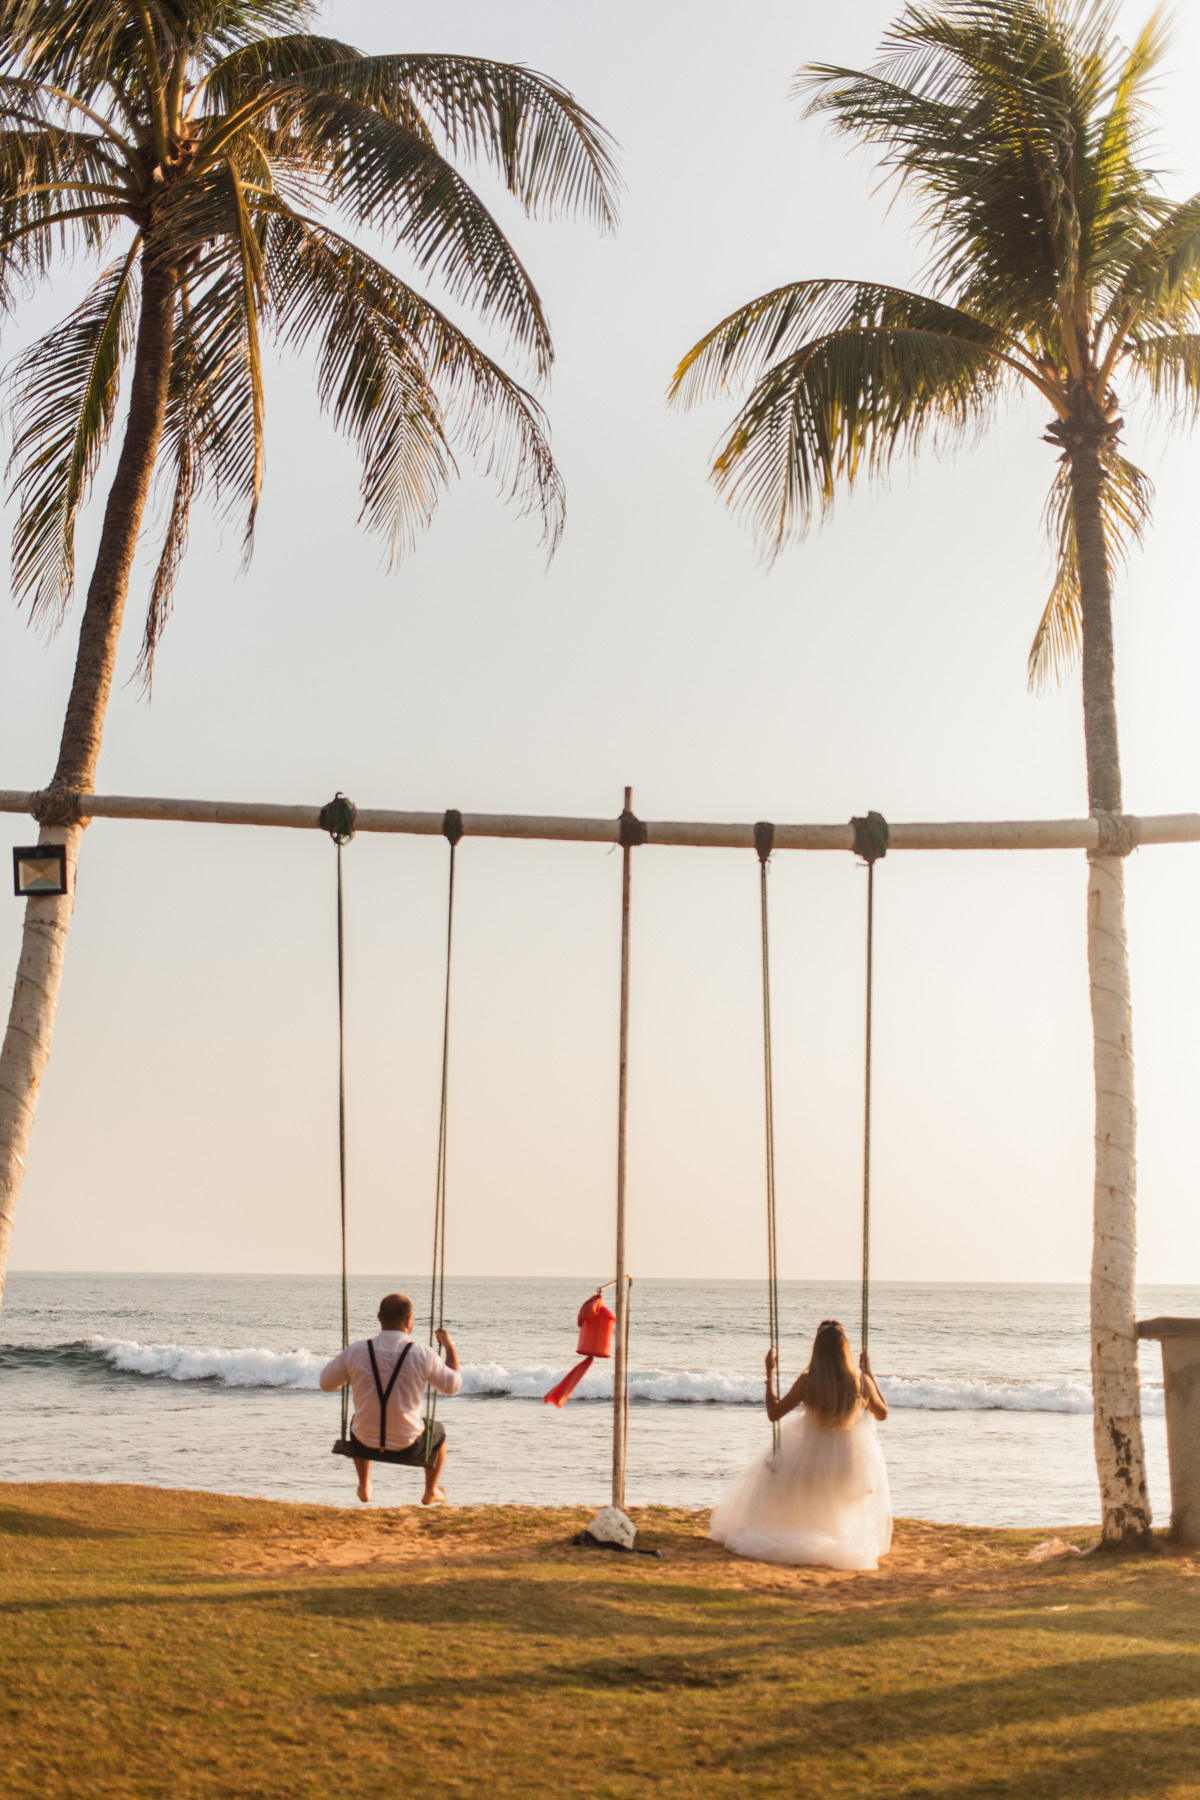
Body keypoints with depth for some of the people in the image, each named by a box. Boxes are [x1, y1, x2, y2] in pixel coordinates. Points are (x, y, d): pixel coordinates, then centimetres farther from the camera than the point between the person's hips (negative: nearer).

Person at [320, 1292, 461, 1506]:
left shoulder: (355, 1351, -14)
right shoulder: (422, 1354, -18)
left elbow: (326, 1383, 1)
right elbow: (452, 1386, -2)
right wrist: (450, 1348, 12)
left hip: (365, 1445, 2)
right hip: (407, 1448, -2)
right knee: (438, 1431, 34)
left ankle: (364, 1488, 52)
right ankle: (430, 1493, 49)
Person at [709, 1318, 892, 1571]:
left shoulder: (807, 1382, -22)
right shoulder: (861, 1382, -17)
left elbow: (773, 1413, -12)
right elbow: (882, 1413, 3)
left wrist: (770, 1374, -4)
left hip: (810, 1466, -1)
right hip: (852, 1470, 1)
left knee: (771, 1469, 32)